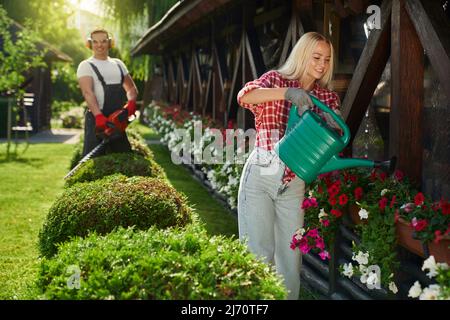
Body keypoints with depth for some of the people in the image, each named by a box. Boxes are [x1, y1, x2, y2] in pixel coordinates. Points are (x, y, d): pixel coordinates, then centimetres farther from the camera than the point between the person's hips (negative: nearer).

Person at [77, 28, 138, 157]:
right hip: (97, 117, -6)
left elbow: (131, 87, 17)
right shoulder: (86, 65, -1)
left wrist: (131, 101, -8)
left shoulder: (118, 64, 18)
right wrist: (98, 116, -31)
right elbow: (87, 92, -16)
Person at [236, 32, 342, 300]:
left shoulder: (328, 97, 11)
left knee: (291, 254, 6)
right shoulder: (276, 80, 1)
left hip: (293, 183, 4)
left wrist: (332, 124, -20)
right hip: (260, 177, -3)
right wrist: (287, 92, -29)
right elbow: (244, 95, -18)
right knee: (259, 252, -4)